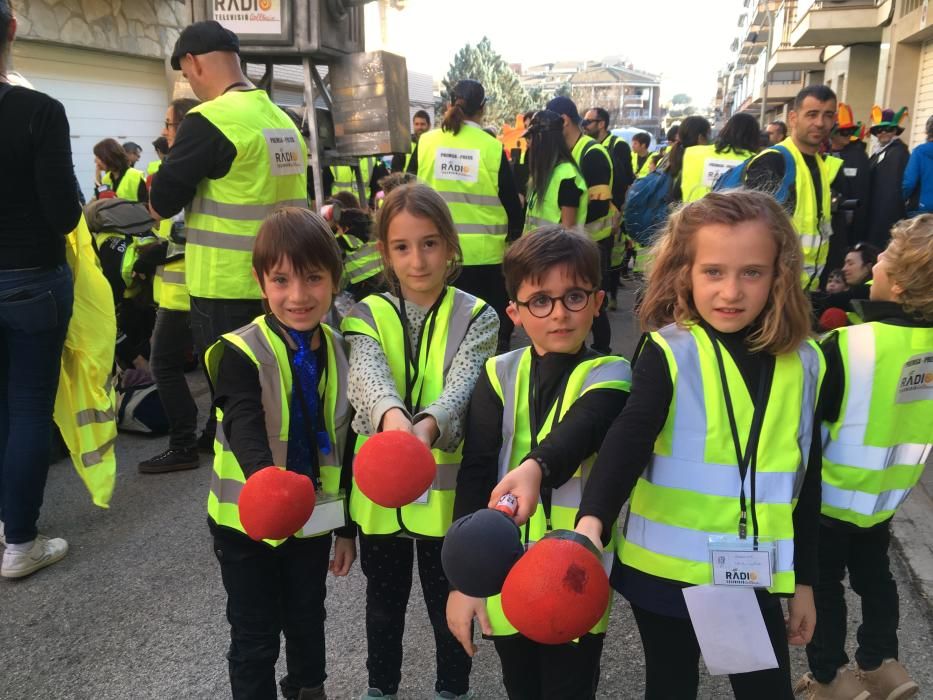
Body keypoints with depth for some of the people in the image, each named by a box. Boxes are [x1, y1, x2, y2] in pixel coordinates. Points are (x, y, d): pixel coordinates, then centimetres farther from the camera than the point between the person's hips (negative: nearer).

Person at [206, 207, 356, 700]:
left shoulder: (340, 351, -4)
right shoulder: (241, 353, -18)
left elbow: (344, 446, 3)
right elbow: (244, 432, -33)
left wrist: (348, 528, 7)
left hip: (313, 518, 4)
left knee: (307, 620, 24)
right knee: (254, 637, 11)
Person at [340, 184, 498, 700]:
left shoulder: (477, 318, -8)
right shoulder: (368, 315, -4)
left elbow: (461, 387, -24)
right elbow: (368, 376, -25)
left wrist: (427, 426, -46)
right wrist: (392, 416, -47)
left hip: (445, 488, -2)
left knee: (448, 601, 17)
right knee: (384, 599, 22)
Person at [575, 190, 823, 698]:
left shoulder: (803, 362, -1)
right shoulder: (669, 353, -14)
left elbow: (805, 478, 7)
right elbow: (628, 440, -28)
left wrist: (803, 578, 11)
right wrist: (592, 521, -45)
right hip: (667, 567, -3)